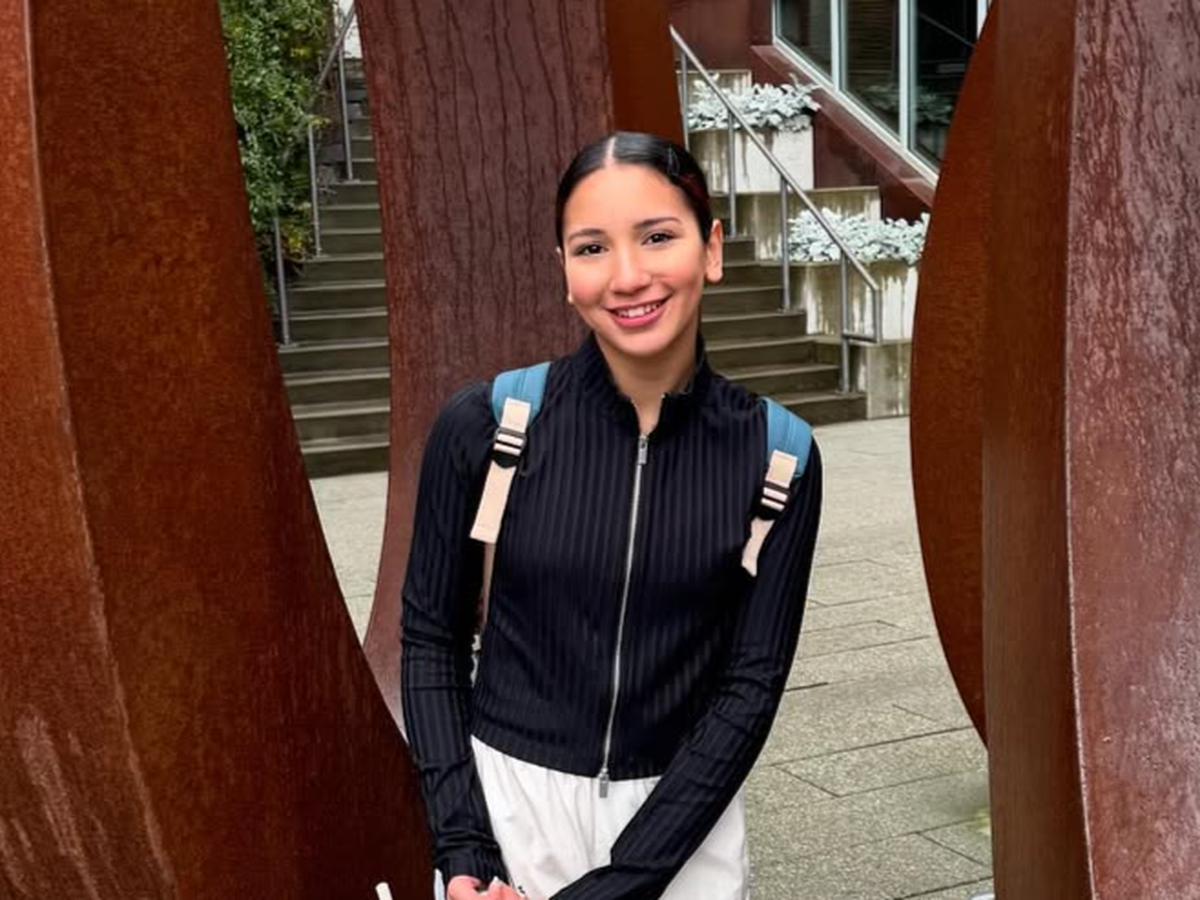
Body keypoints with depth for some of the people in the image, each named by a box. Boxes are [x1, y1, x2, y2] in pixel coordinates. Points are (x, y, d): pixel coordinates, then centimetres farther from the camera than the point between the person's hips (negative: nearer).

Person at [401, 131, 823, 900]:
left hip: (683, 819, 1)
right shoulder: (485, 427, -13)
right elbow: (432, 639, -3)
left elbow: (753, 682, -8)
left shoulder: (774, 456, -10)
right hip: (508, 805, 0)